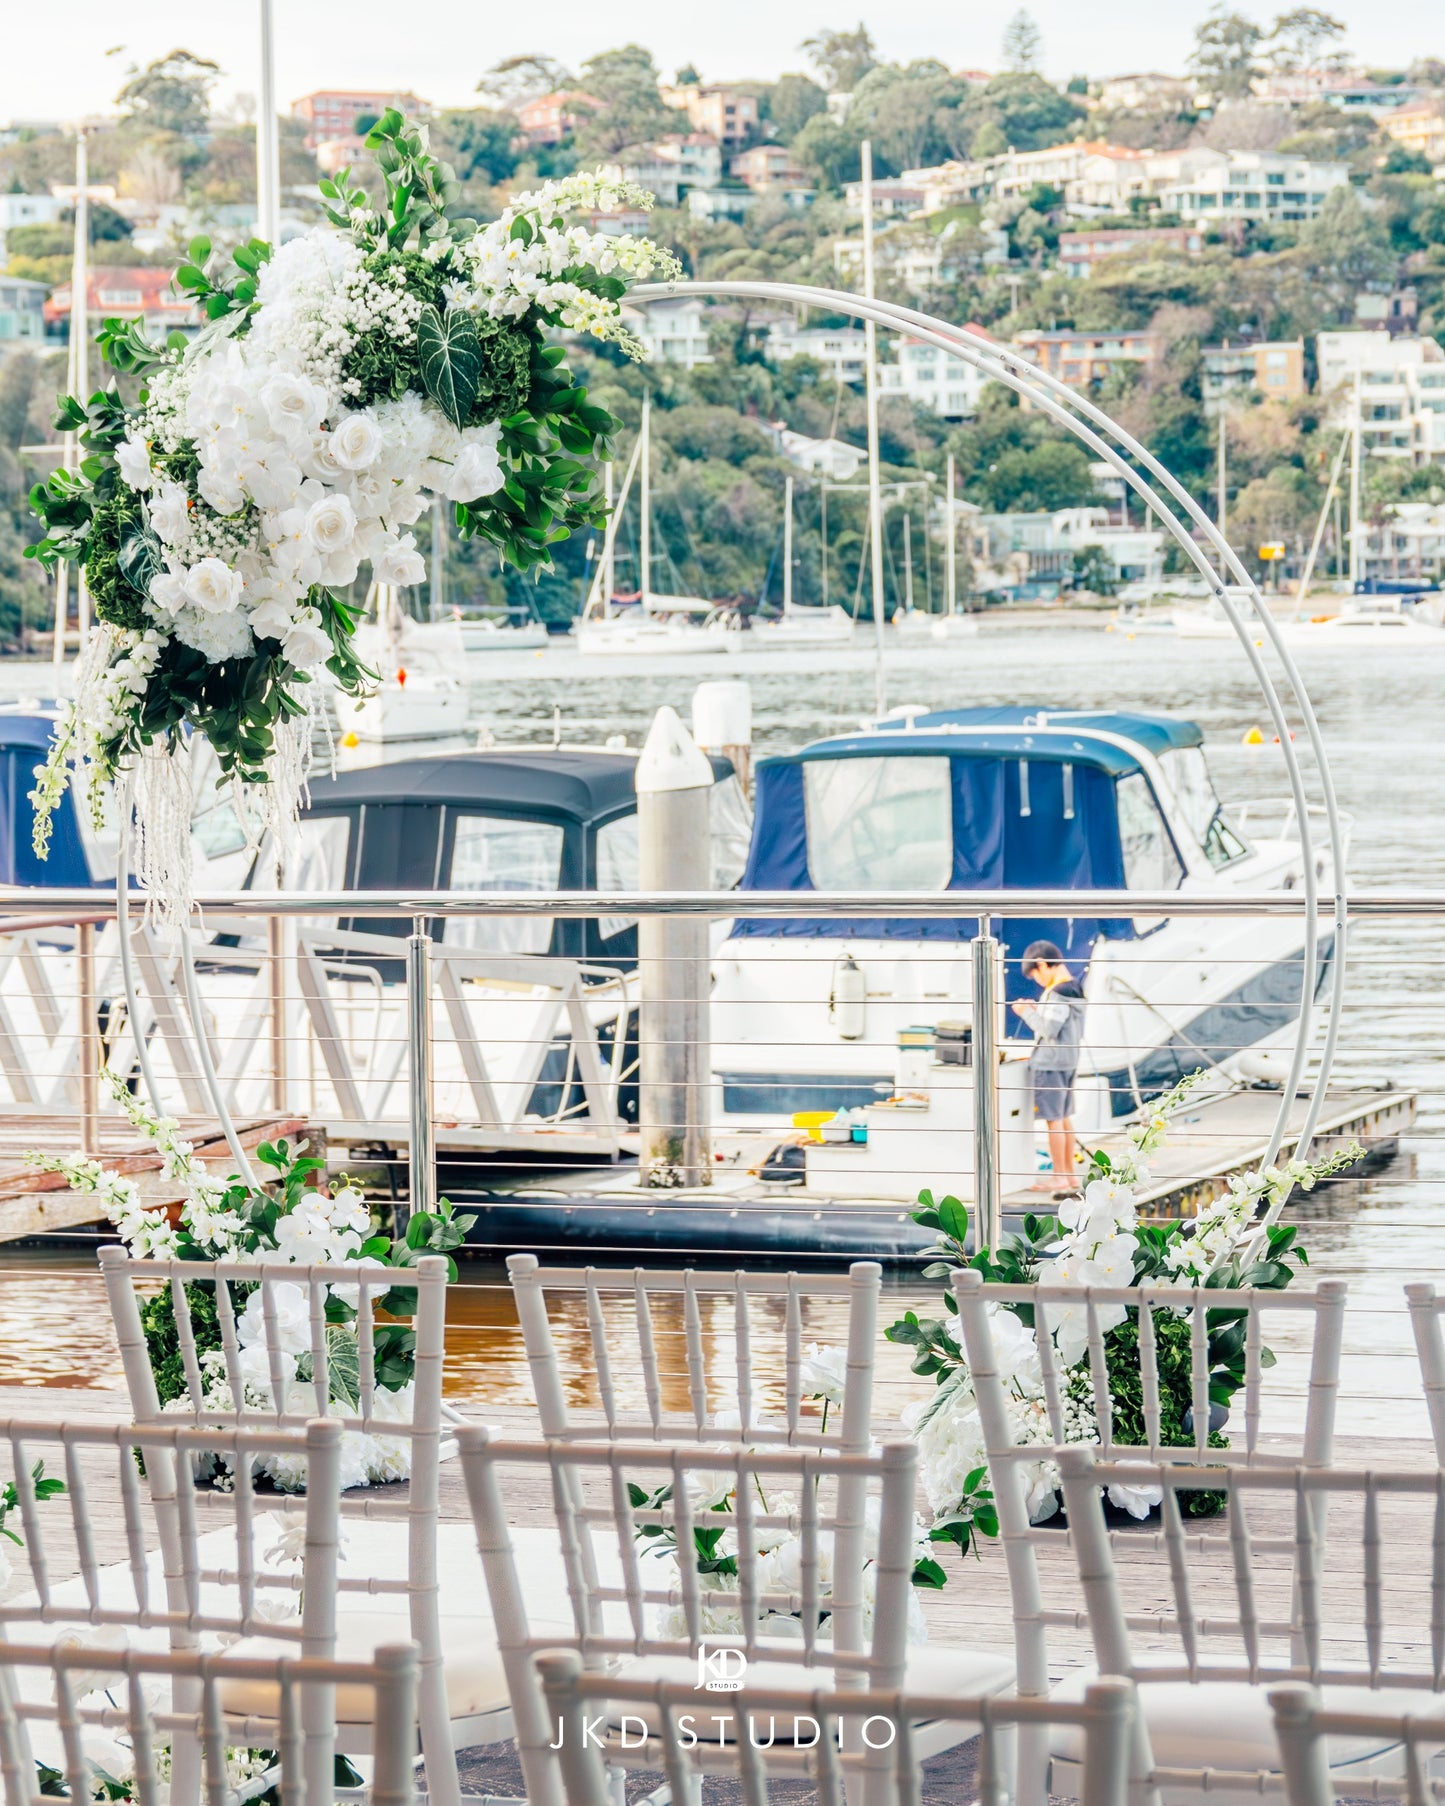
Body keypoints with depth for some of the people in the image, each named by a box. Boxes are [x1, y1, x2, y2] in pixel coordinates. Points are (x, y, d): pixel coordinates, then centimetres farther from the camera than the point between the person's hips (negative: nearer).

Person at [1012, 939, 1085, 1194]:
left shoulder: (1057, 993, -18)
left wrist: (1027, 1012, -8)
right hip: (1068, 1060, 10)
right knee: (1064, 1119, 15)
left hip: (1050, 1062, -10)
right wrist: (1037, 1012, 12)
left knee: (1054, 1120, -4)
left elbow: (1049, 1029, -22)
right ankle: (1069, 1173, 20)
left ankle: (1059, 1178, -1)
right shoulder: (1074, 989, 11)